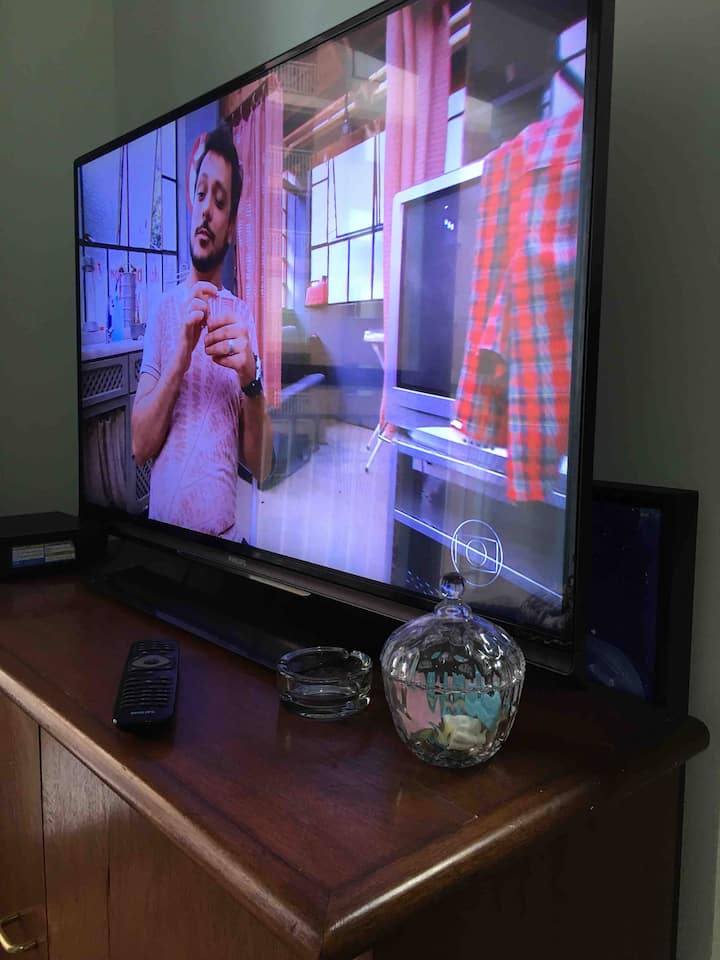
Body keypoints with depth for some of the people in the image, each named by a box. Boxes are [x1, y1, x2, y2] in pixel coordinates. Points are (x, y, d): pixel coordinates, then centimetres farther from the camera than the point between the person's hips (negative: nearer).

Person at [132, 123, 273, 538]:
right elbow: (139, 446, -3)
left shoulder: (243, 316, 2)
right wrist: (181, 357, -16)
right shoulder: (165, 307, 5)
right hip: (161, 527, 1)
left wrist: (251, 379, -18)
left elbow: (262, 466, -2)